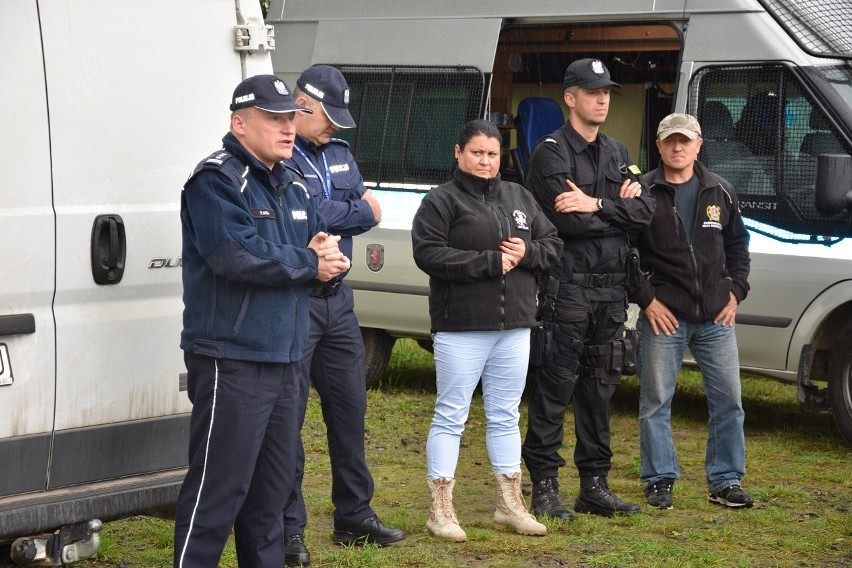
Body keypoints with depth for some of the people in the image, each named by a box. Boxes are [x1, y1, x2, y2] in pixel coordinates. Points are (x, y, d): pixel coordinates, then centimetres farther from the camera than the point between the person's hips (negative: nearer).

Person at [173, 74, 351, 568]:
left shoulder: (293, 186, 16)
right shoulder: (217, 180, -10)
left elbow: (328, 244, 18)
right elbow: (238, 254, -24)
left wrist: (330, 253, -8)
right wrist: (309, 262, -11)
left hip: (284, 360, 9)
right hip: (231, 361, -8)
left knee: (271, 488, 16)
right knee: (218, 490, -7)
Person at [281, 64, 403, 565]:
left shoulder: (340, 152, 14)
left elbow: (368, 212, 7)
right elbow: (306, 215, -23)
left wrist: (337, 216, -13)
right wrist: (358, 211, -6)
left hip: (337, 298, 8)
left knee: (349, 408, 13)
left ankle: (355, 516, 24)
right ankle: (289, 527, 6)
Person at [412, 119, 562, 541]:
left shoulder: (519, 198, 14)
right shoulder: (441, 201, -5)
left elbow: (552, 244, 15)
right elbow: (429, 254, -16)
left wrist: (527, 252, -8)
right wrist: (490, 262, -18)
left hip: (515, 327, 6)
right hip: (461, 328, -6)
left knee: (505, 416, 14)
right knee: (451, 416, -1)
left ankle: (510, 504, 23)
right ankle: (441, 511, 5)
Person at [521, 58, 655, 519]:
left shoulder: (617, 154, 16)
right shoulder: (551, 153, -6)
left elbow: (645, 211, 1)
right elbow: (569, 222, -19)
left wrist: (594, 205, -12)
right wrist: (619, 209, -7)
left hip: (611, 290, 7)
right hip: (568, 287, -7)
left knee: (600, 388, 11)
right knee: (555, 386, -4)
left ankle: (595, 485, 19)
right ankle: (544, 486, 2)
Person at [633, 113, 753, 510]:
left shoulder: (720, 193, 10)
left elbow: (738, 245, 18)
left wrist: (736, 293, 7)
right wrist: (646, 299, -9)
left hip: (716, 316, 3)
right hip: (663, 315, -3)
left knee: (728, 400, 4)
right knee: (656, 402, 1)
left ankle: (725, 482, 14)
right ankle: (660, 480, 12)